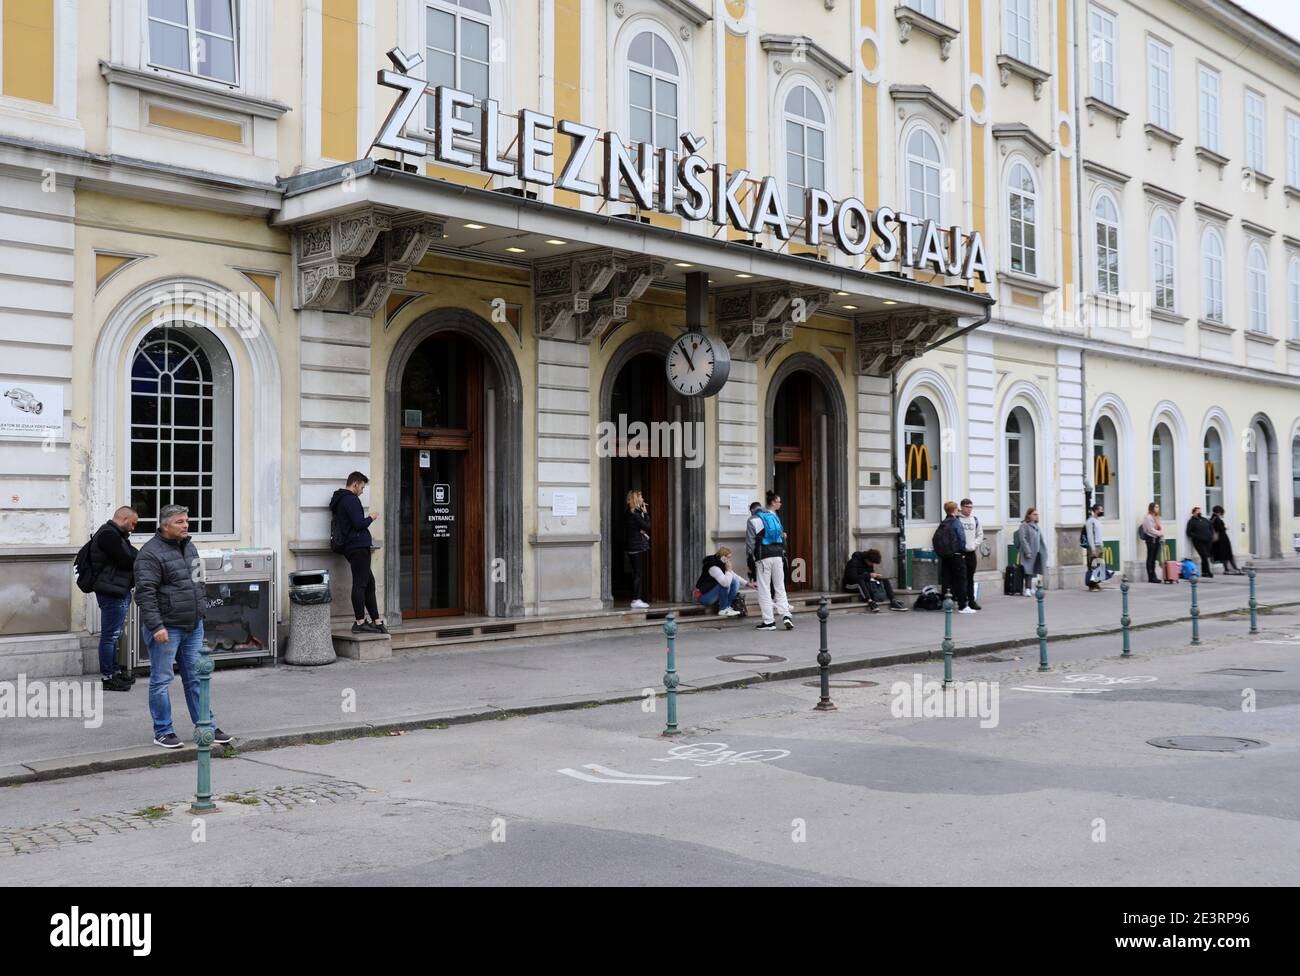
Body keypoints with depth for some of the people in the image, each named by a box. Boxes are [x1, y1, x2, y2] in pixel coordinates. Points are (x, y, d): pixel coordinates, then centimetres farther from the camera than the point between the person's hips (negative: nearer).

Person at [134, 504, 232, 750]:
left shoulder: (189, 546, 13)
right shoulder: (151, 553, -14)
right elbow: (145, 593, -19)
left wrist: (199, 615, 21)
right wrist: (156, 626, -24)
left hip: (193, 627, 8)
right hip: (166, 629, -8)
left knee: (196, 678, 12)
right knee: (161, 681, 2)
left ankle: (207, 727, 18)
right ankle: (163, 732, 11)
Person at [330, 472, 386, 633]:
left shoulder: (338, 500, 20)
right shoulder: (351, 500, -12)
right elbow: (359, 524, -18)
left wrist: (366, 519, 18)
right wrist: (371, 518, -1)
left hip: (350, 547, 11)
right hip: (358, 546, -11)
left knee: (369, 583, 12)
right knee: (360, 584, -9)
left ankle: (376, 620, 13)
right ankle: (359, 622, -8)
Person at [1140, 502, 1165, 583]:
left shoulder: (1157, 517, 18)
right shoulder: (1148, 517, -8)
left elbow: (1161, 527, 14)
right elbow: (1151, 529, -14)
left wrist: (1162, 538, 2)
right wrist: (1159, 533, -9)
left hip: (1157, 539, 8)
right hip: (1151, 539, -8)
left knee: (1154, 559, 9)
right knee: (1150, 559, -5)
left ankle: (1154, 577, 10)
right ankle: (1151, 577, -5)